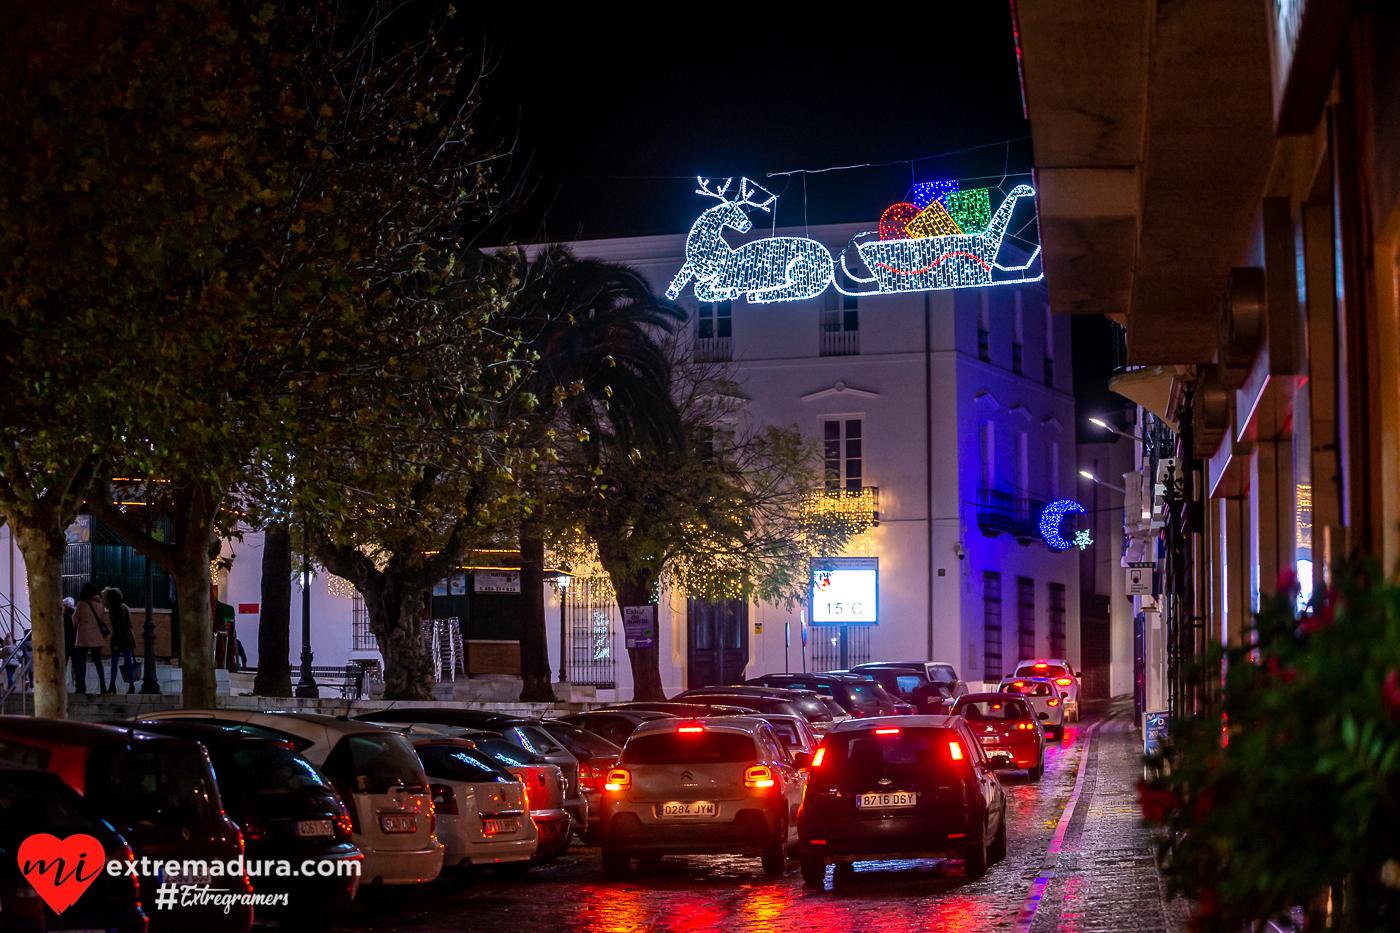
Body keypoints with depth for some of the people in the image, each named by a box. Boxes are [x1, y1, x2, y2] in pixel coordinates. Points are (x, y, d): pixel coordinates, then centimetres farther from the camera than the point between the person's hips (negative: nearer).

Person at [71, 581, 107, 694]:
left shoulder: (81, 604, -9)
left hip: (83, 637, -3)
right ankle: (103, 685, 6)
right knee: (98, 661, 10)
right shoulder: (100, 604, 2)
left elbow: (75, 620, 2)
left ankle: (81, 686, 0)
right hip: (96, 638, 3)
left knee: (81, 661, 4)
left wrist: (75, 625, 22)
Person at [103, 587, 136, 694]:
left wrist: (115, 643, -15)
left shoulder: (115, 610, -13)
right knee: (129, 661, 5)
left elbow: (116, 628, -17)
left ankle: (112, 685, 6)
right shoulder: (125, 607, 10)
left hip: (119, 639, -7)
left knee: (114, 662, 4)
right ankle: (131, 685, 1)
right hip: (128, 639, 7)